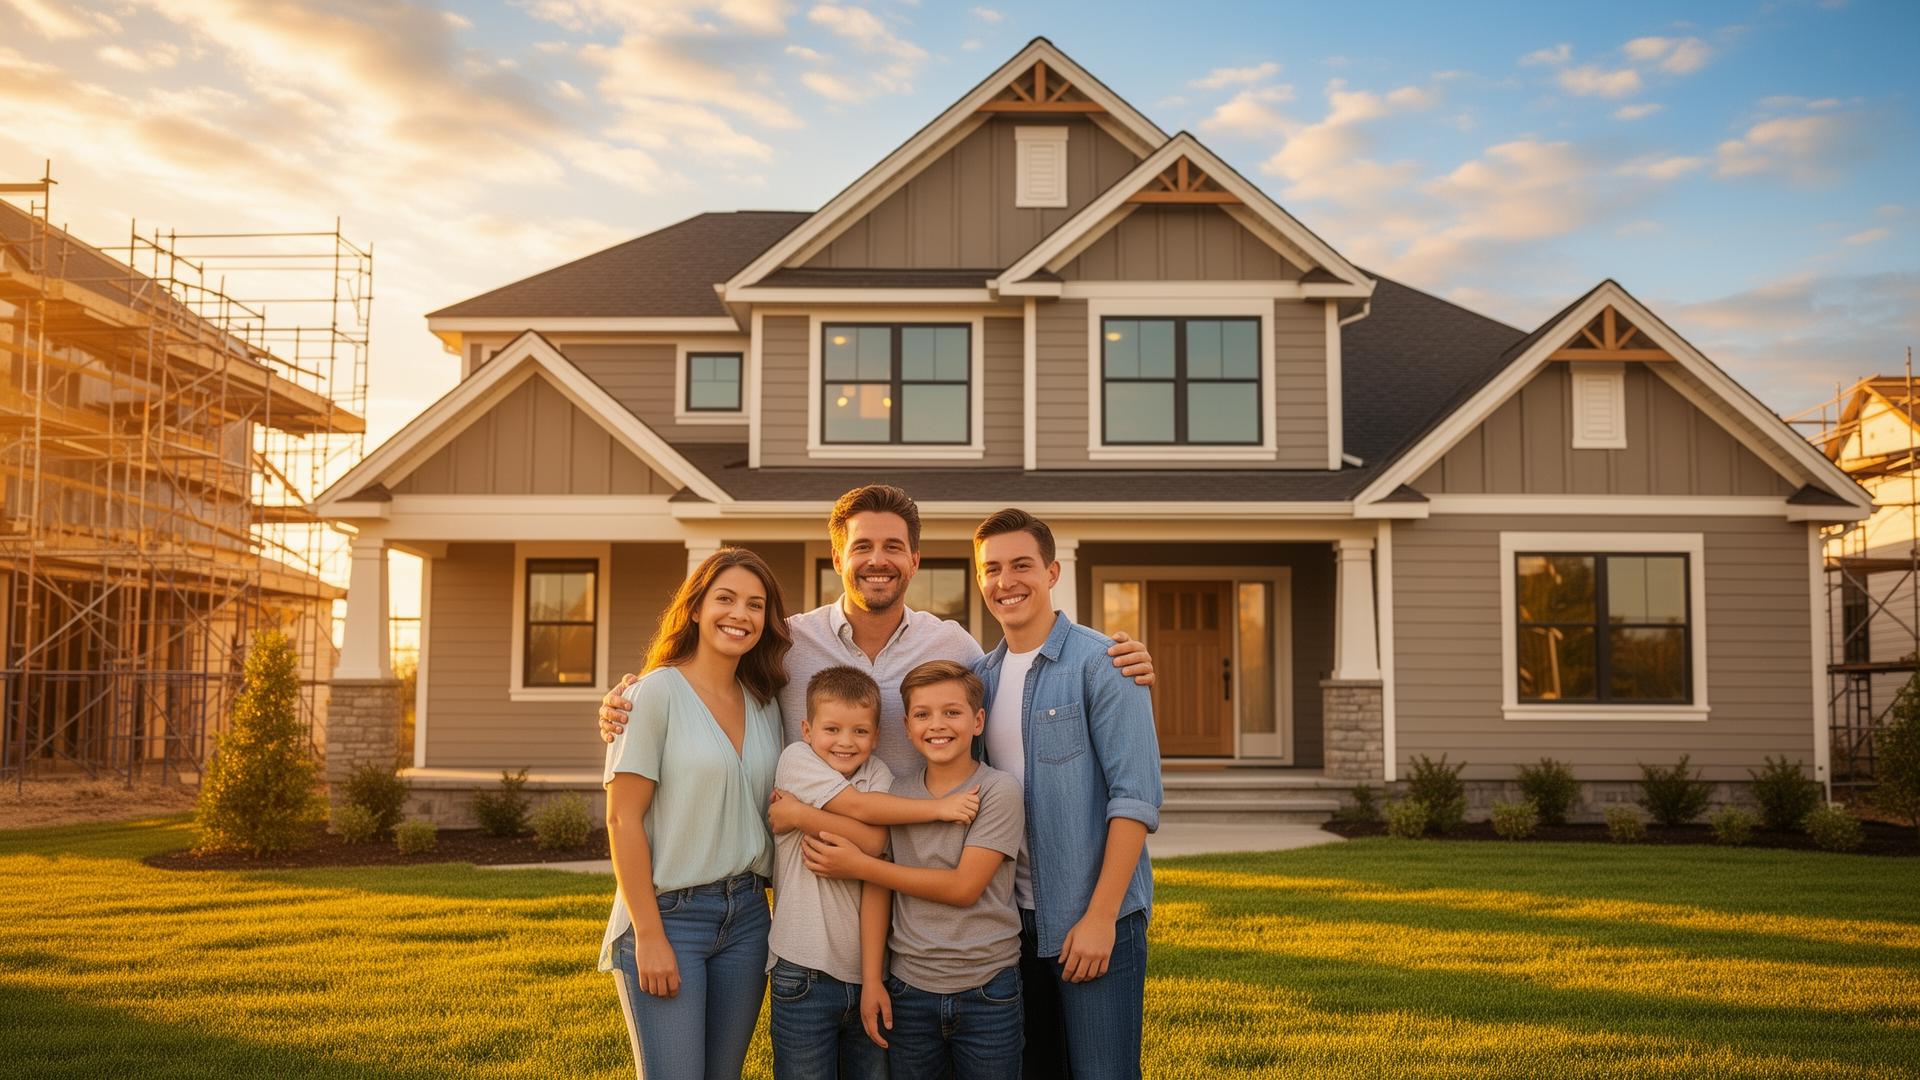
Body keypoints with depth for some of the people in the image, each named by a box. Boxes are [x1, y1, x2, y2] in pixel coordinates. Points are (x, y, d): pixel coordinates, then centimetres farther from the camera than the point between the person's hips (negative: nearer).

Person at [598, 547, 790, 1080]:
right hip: (668, 914, -6)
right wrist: (649, 934, -14)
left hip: (746, 915, 6)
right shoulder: (657, 692, -8)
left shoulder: (765, 705, 9)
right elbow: (623, 820, -11)